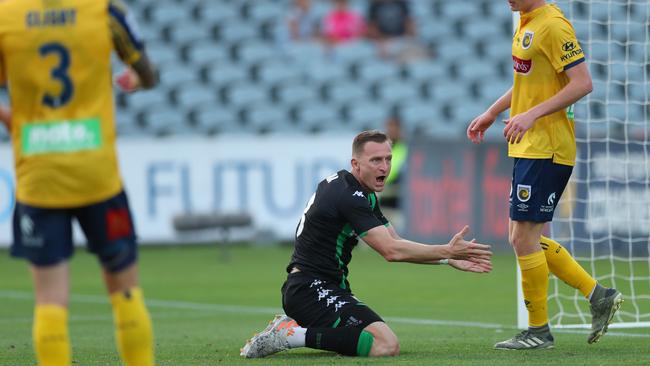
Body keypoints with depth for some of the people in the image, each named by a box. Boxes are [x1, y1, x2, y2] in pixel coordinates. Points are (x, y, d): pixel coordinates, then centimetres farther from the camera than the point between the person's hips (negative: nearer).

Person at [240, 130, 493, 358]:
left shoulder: (364, 194, 15)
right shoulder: (349, 196, -17)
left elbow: (394, 245, 15)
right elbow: (391, 251, -22)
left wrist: (449, 259, 7)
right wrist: (448, 251, -17)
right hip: (311, 289, -11)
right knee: (387, 345, -25)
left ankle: (292, 326, 14)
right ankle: (295, 335, -18)